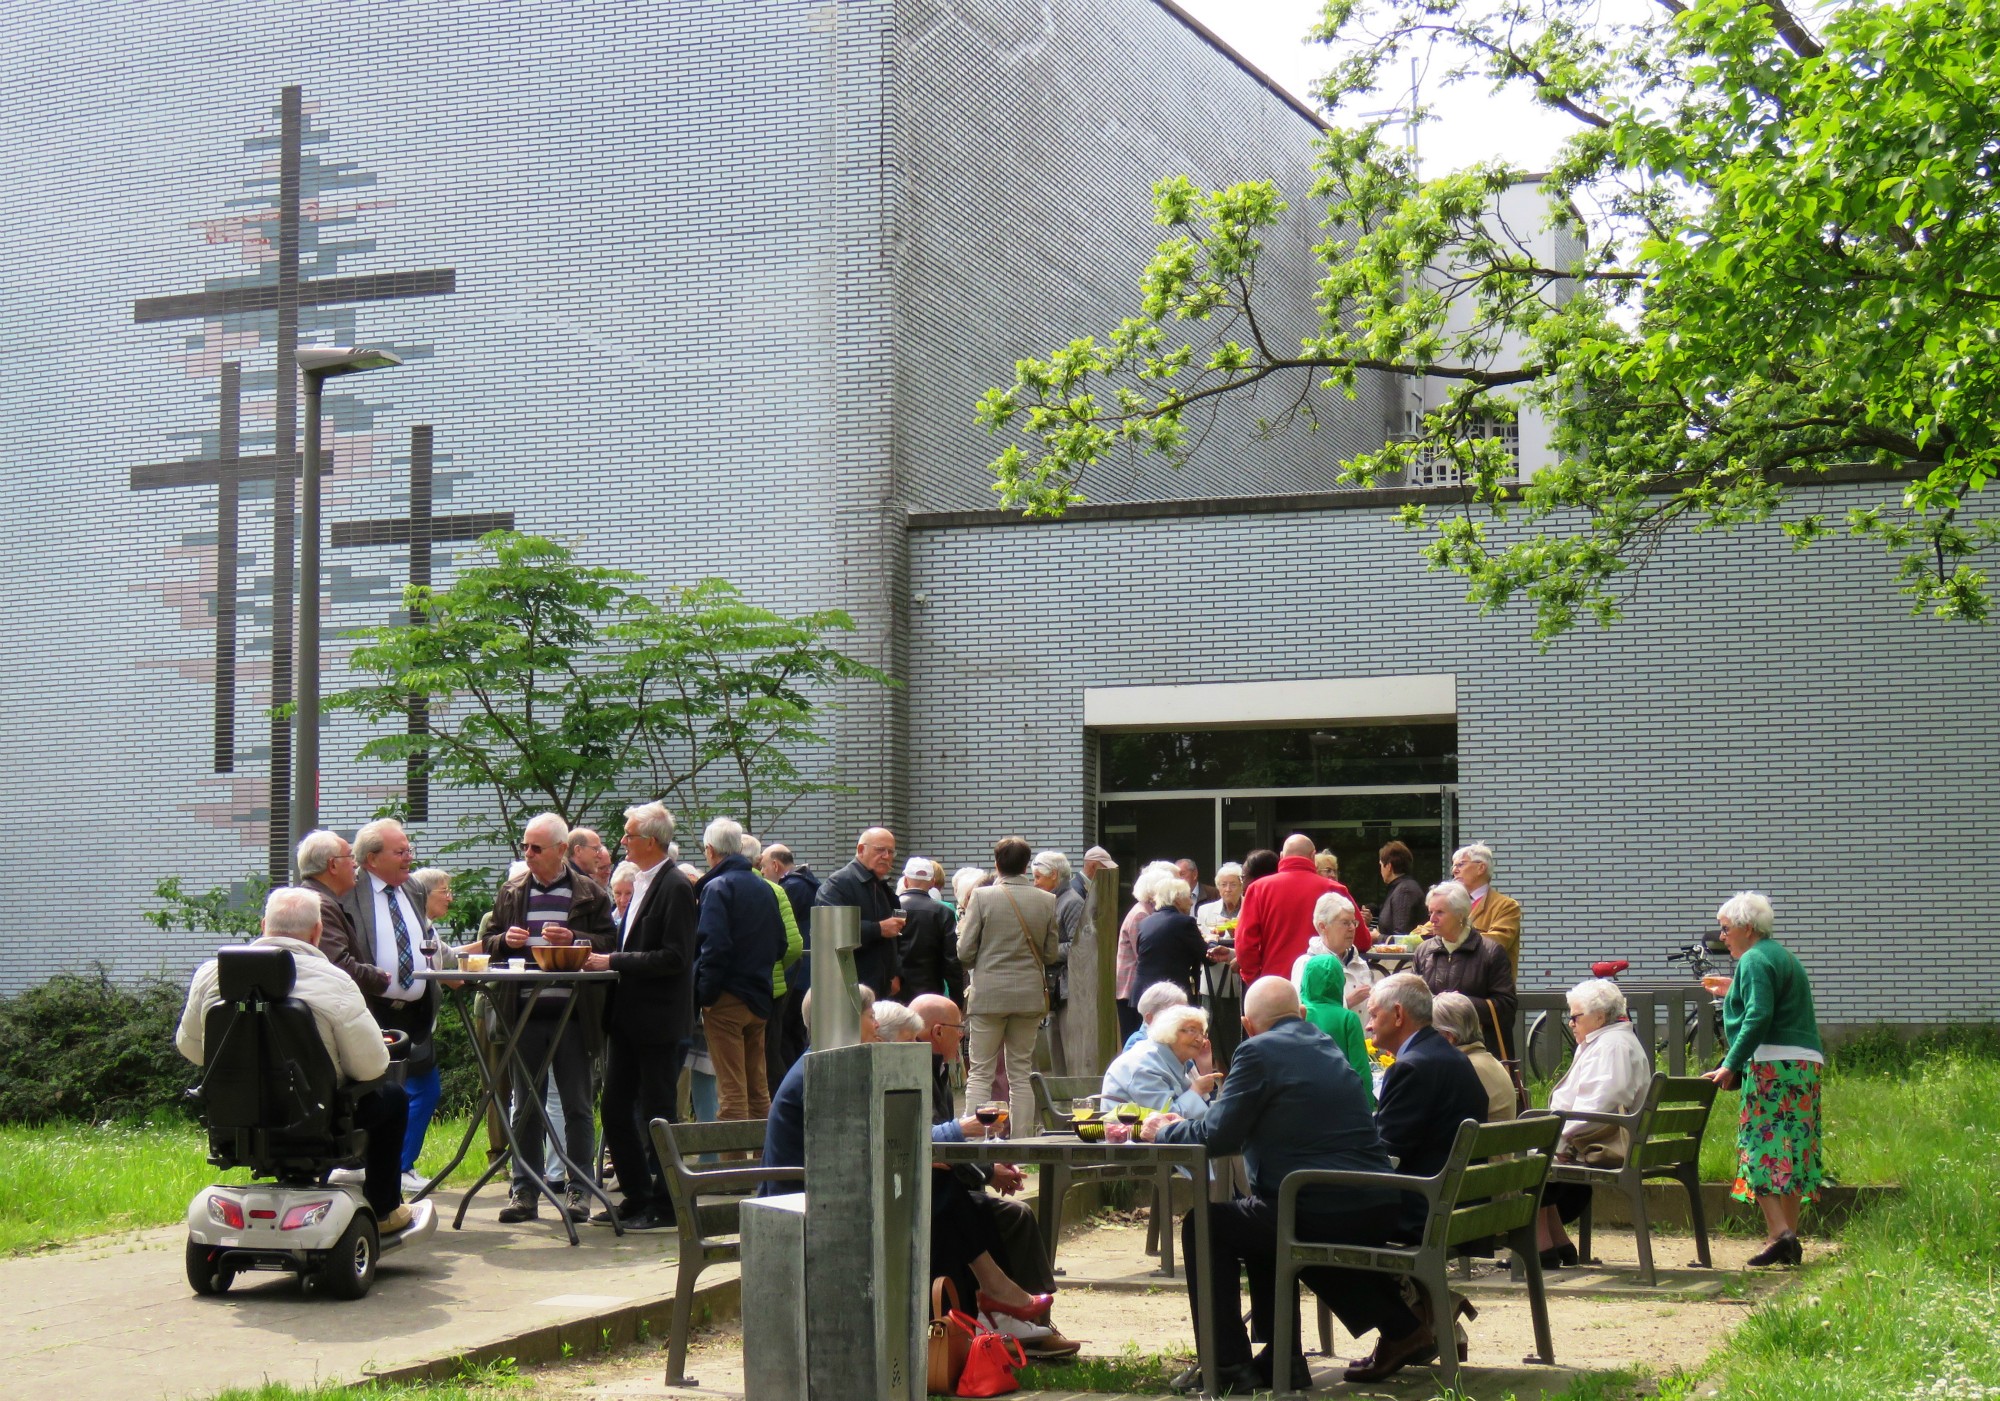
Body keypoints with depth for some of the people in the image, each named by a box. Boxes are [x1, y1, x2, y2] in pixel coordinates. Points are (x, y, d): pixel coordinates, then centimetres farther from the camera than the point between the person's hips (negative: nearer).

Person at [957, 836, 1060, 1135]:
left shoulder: (982, 897, -9)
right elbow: (1051, 954, 6)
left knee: (980, 1074, 2)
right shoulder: (1046, 901, 0)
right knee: (1021, 1074, 10)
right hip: (1030, 994, 3)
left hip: (988, 994, -3)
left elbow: (964, 952, -7)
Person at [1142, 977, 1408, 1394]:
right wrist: (1183, 1126, 31)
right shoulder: (1325, 1046, 20)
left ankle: (1229, 1365, 9)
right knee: (1262, 1228, 33)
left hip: (1318, 1215, -8)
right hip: (1375, 1217, 8)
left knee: (1203, 1225, 11)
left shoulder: (1258, 1051, -6)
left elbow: (1218, 1136, -8)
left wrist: (1164, 1131, 12)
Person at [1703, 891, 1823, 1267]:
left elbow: (1759, 1018, -18)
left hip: (1772, 1066, -10)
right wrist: (1734, 991, 28)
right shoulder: (1781, 955, 22)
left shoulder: (1754, 961, -8)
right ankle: (1790, 1236, 10)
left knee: (1759, 1147, -10)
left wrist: (1731, 1064, -18)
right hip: (1805, 1065, 10)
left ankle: (1779, 1233, -20)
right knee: (1791, 1149, 10)